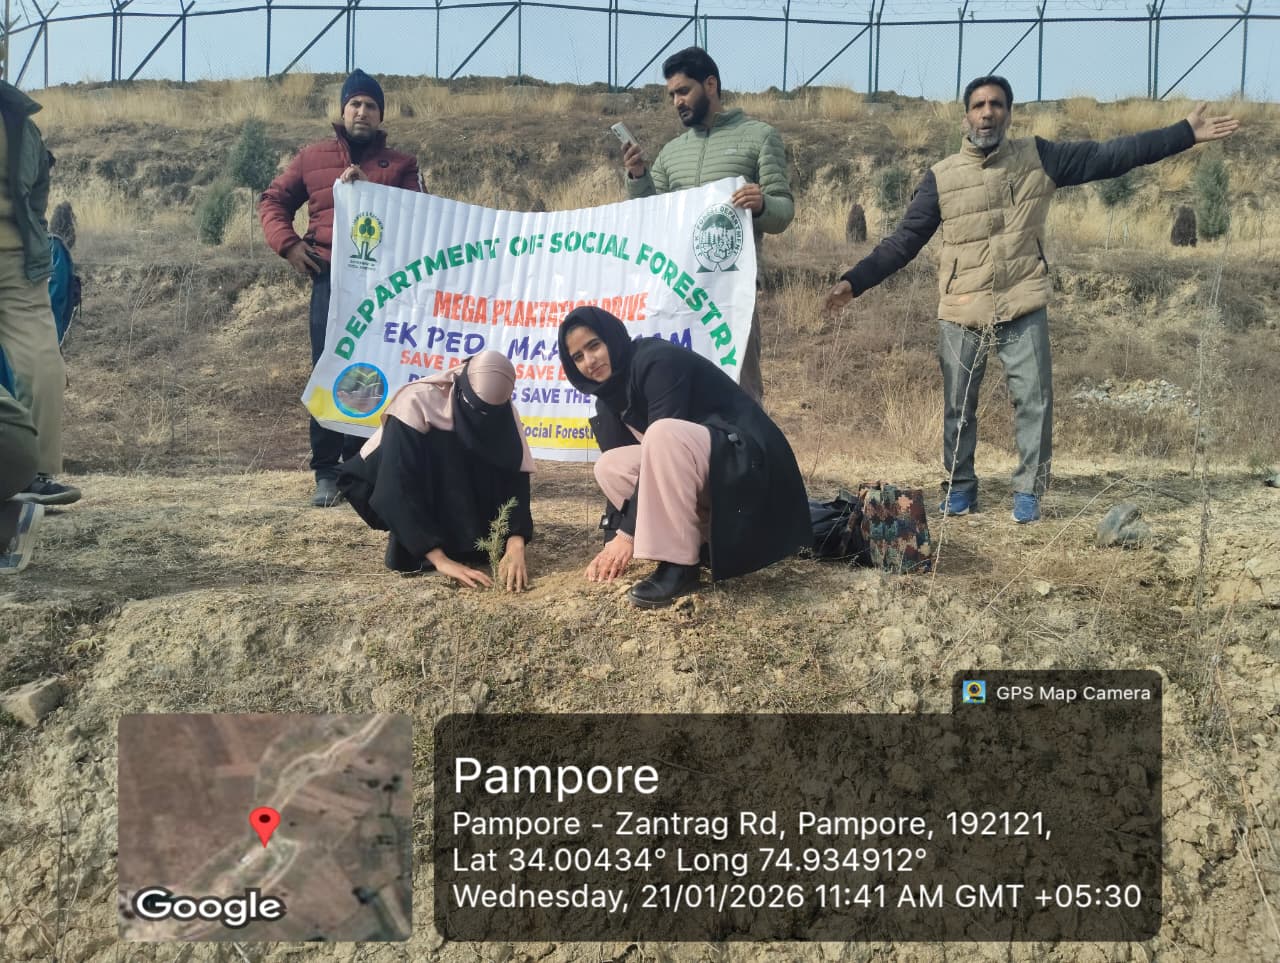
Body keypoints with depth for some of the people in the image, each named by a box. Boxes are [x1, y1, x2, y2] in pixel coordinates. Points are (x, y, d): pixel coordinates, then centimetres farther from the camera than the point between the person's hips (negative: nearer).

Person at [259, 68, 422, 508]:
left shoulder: (400, 165, 14)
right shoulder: (312, 158, 15)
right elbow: (273, 200, 19)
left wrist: (369, 190, -10)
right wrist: (287, 243, 2)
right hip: (330, 278, 0)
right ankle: (326, 473, -2)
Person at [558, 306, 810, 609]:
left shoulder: (657, 360, -16)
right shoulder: (610, 395, 10)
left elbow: (663, 440, -23)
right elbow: (633, 465, 8)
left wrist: (627, 533, -22)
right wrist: (613, 538, -3)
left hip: (747, 460, -9)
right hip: (701, 471, 9)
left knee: (663, 434, -32)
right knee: (609, 467, -1)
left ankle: (679, 565, -23)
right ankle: (709, 542, -1)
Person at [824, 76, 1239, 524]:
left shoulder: (1038, 158, 1)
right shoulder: (942, 177, -1)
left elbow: (1109, 156, 0)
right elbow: (903, 240, 1)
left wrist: (1186, 133, -3)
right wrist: (854, 281, -7)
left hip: (1023, 309, 0)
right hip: (961, 313, 0)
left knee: (1034, 400, 0)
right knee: (958, 406, 7)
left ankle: (1028, 491, 14)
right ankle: (960, 488, 24)